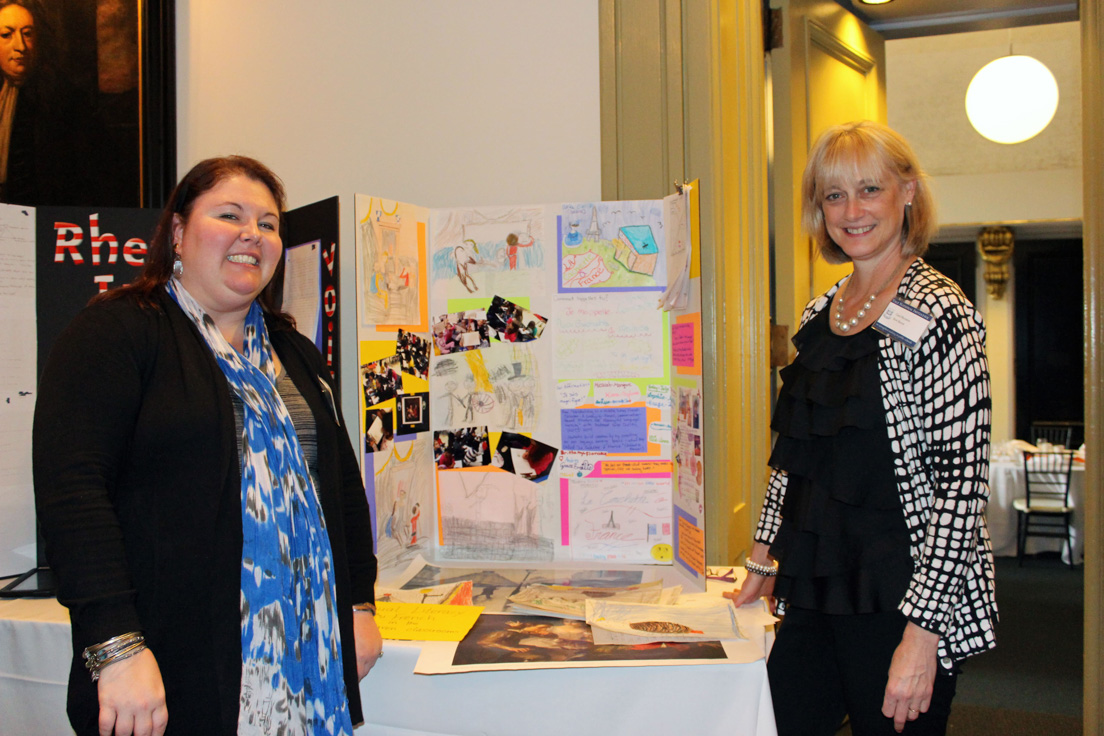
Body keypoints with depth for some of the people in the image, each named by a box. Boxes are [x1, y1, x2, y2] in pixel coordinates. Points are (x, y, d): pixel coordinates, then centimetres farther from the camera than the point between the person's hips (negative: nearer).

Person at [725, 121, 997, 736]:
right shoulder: (819, 315, 9)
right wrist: (766, 559, 14)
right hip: (814, 594, 6)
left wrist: (922, 632, -20)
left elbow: (963, 482, -17)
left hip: (900, 601, -6)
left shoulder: (940, 314, -13)